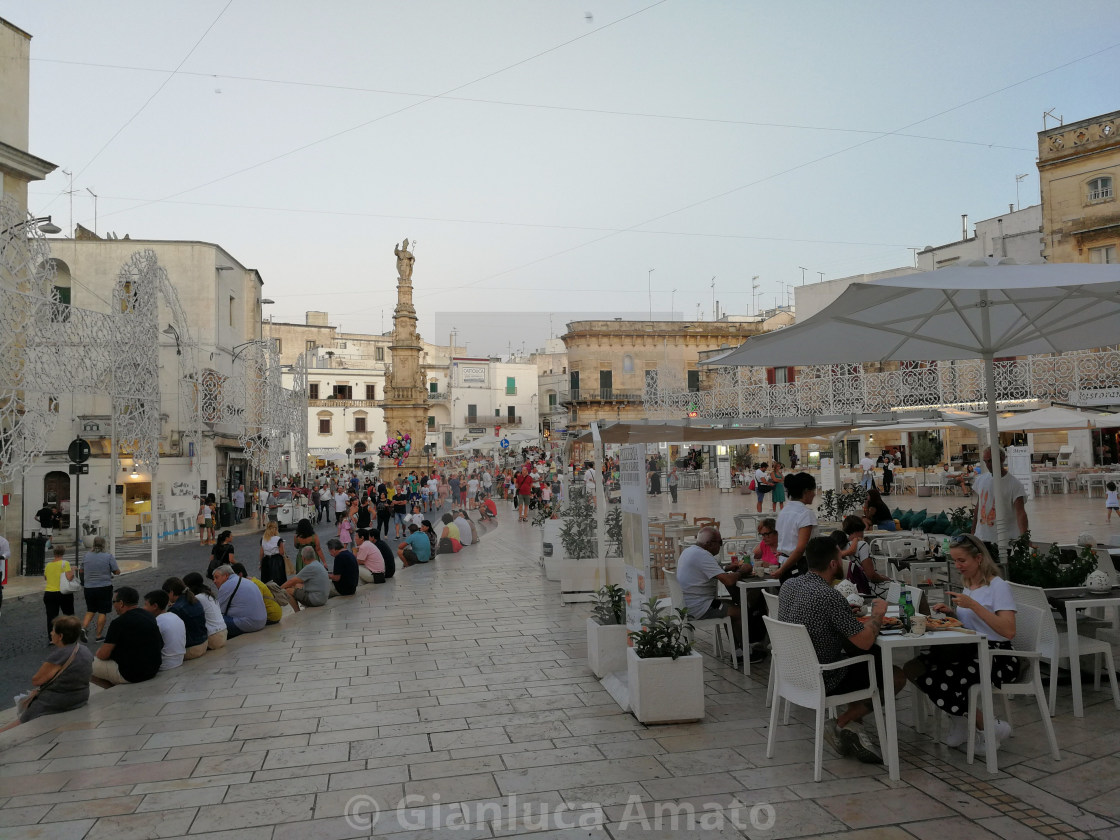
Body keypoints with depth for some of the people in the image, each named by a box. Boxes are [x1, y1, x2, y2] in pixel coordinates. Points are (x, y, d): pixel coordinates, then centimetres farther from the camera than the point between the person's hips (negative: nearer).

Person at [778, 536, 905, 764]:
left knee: (871, 658, 27)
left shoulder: (788, 585, -2)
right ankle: (840, 724, 6)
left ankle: (853, 729, 20)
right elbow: (865, 641, -22)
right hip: (823, 681, -8)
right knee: (897, 677, 7)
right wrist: (878, 614, -4)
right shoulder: (830, 596, -27)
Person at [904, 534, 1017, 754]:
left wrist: (973, 605, -23)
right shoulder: (968, 585, 17)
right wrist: (951, 612, 9)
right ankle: (960, 720, 3)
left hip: (997, 657, -8)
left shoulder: (998, 586, -8)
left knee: (940, 680, -28)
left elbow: (1009, 631, -20)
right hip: (969, 651, 8)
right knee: (914, 668, -15)